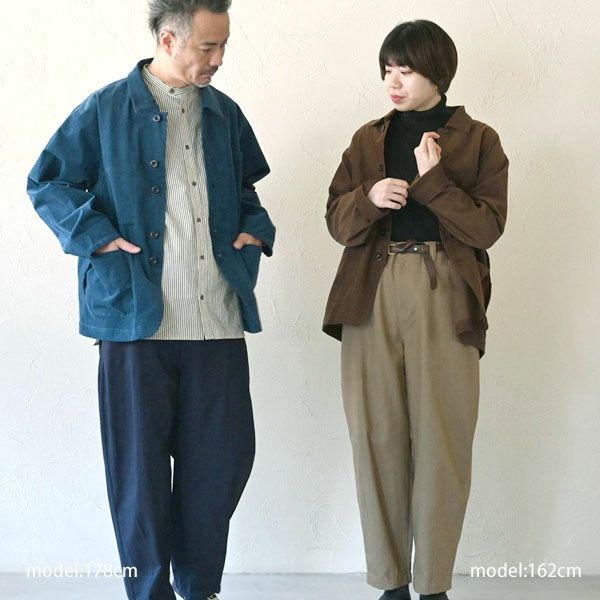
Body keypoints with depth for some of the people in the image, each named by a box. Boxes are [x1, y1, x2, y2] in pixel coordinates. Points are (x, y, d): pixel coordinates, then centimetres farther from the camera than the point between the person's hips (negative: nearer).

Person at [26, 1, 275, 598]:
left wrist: (255, 231, 9)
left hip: (217, 316, 4)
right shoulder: (105, 110, 0)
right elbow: (47, 182, 3)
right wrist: (97, 236, -9)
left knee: (222, 456, 6)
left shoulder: (223, 113, 14)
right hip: (135, 312, -4)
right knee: (139, 461, 4)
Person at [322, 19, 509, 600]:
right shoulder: (368, 139, 16)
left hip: (444, 298, -2)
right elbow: (337, 220, 10)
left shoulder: (478, 140, 8)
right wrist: (369, 198, -10)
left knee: (442, 442, -4)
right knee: (377, 438, -1)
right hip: (372, 297, 2)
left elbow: (487, 227, -2)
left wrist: (433, 181, -13)